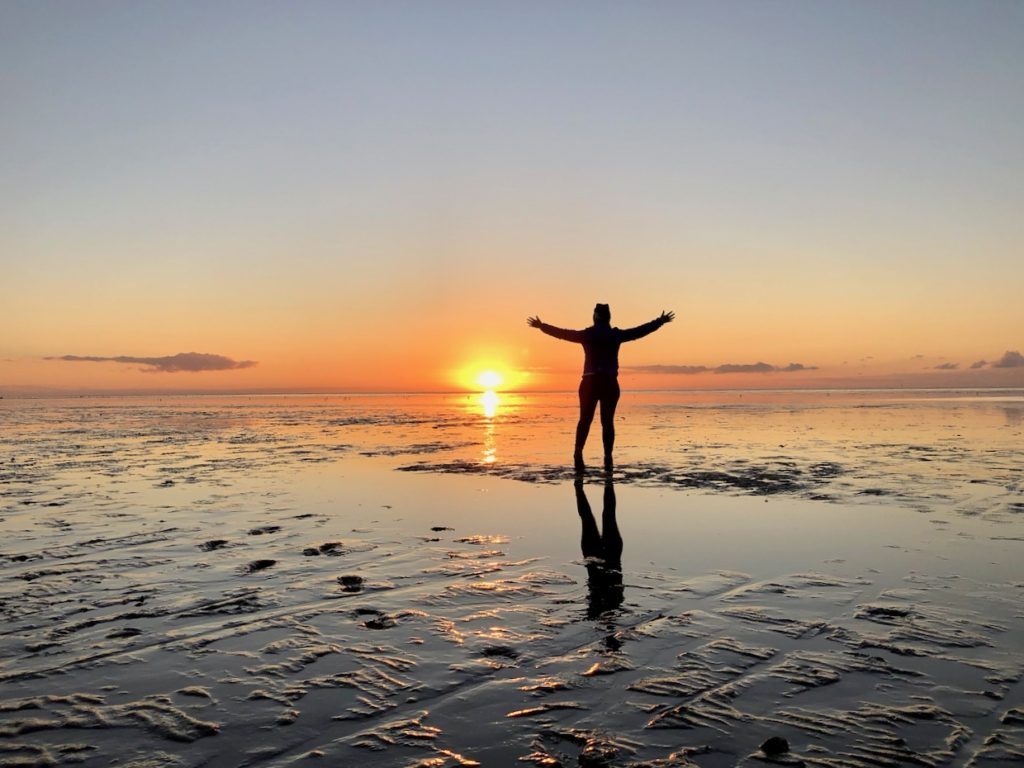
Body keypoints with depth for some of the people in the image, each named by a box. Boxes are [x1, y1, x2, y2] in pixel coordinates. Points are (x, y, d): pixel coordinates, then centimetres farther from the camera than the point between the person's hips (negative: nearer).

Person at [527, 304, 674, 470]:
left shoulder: (586, 334, 2)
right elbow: (640, 330, 9)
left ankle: (578, 451, -14)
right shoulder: (617, 334, 2)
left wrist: (541, 325, 20)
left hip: (590, 382, 0)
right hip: (610, 383, 0)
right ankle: (608, 458, 0)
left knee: (585, 419, 5)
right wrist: (660, 321, 21)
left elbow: (562, 333, 8)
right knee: (607, 421, 4)